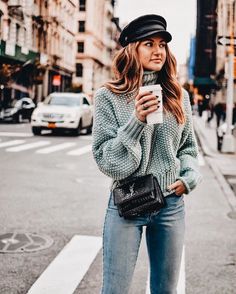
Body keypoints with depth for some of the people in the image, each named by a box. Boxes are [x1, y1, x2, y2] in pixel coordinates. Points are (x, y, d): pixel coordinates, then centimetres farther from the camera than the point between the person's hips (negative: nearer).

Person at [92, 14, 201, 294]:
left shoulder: (178, 96, 4)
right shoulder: (108, 96, -7)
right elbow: (105, 158, -9)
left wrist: (189, 178, -3)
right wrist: (137, 120, -21)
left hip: (172, 205, 3)